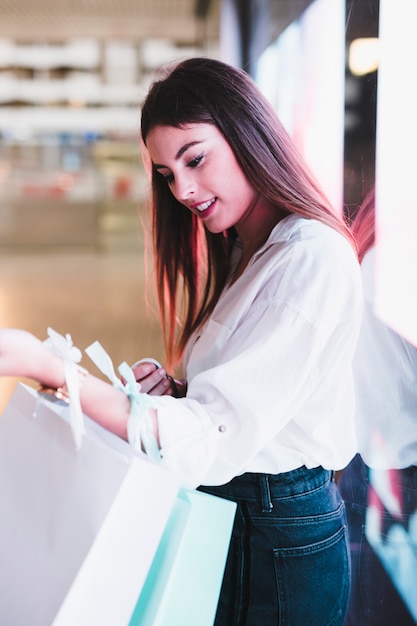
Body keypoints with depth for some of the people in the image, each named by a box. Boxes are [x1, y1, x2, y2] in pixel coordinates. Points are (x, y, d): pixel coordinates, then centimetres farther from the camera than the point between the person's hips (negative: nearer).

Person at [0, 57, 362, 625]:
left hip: (283, 544, -8)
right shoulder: (242, 254, 10)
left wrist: (47, 367, -26)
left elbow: (212, 441, -27)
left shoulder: (313, 259, -21)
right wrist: (175, 389, -7)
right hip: (226, 513, 8)